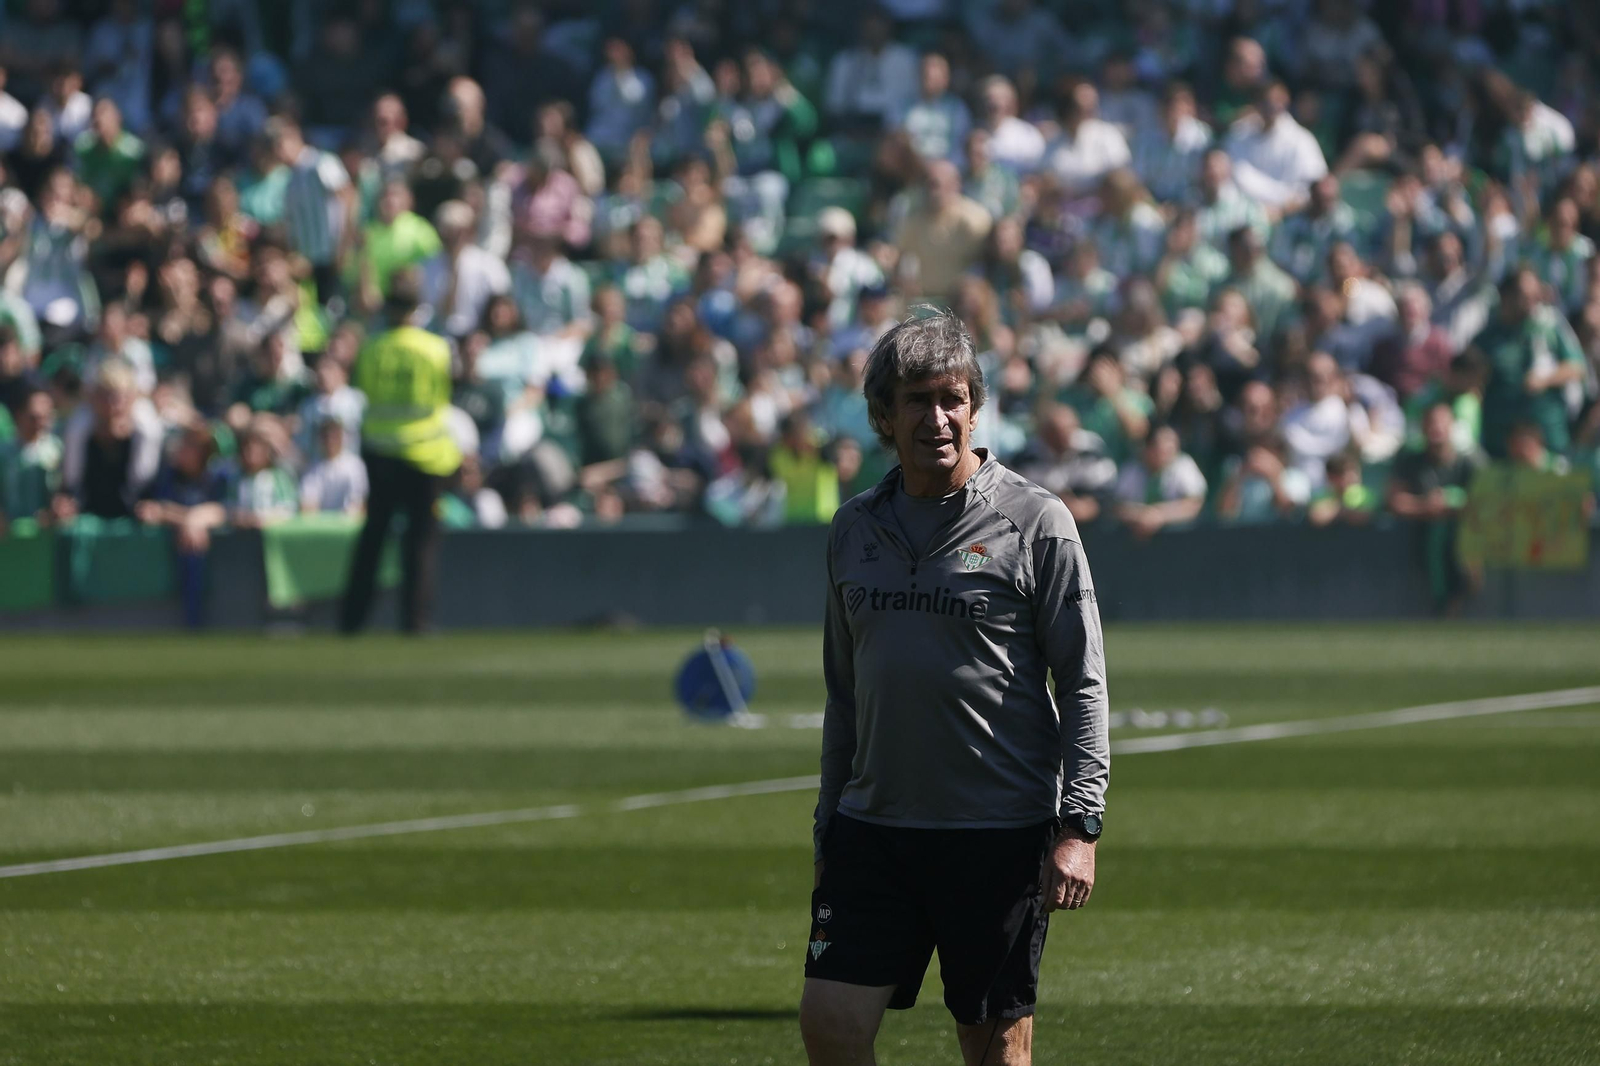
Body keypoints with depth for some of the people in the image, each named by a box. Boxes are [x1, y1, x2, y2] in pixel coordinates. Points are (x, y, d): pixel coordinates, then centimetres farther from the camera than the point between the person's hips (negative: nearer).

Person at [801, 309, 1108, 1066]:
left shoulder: (1036, 523, -3)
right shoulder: (854, 530, 11)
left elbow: (1083, 684, -4)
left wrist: (1079, 825, -13)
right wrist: (828, 822, 17)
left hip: (1000, 833, -4)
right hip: (873, 826, 4)